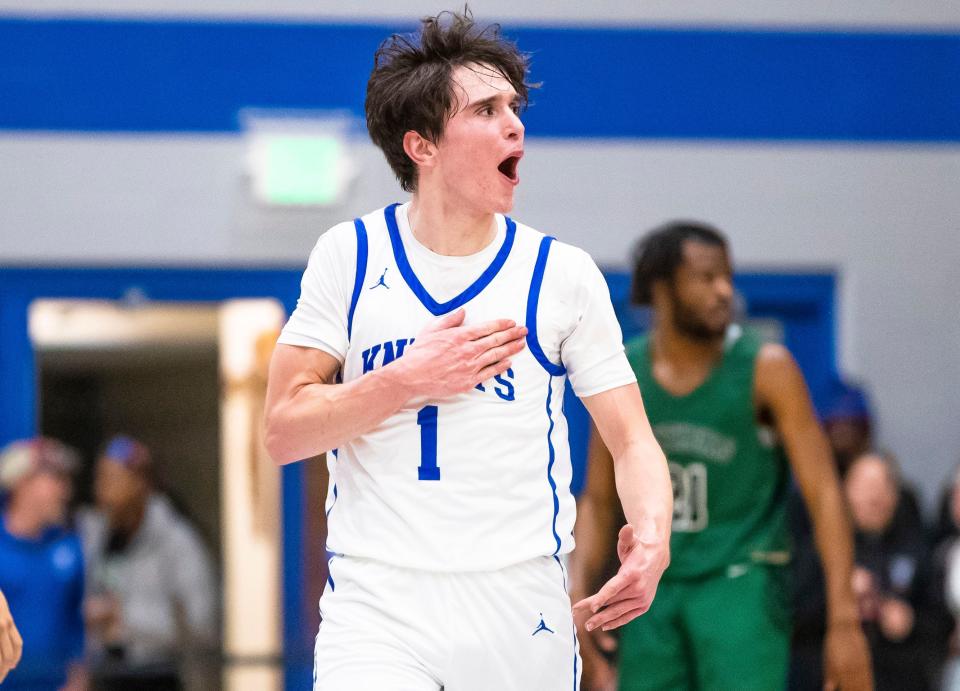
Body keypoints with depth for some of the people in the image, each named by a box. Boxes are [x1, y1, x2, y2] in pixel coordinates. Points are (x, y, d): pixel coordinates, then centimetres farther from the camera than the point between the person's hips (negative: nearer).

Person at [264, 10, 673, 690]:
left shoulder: (564, 272, 3)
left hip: (521, 611, 1)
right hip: (376, 602, -1)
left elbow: (632, 441, 3)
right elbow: (282, 433, 1)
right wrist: (409, 381, -12)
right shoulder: (349, 256, 3)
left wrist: (651, 537, -17)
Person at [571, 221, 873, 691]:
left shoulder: (766, 368, -8)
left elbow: (823, 492, -10)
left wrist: (844, 621, -16)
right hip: (653, 588, 4)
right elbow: (597, 501, 10)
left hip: (742, 583, -4)